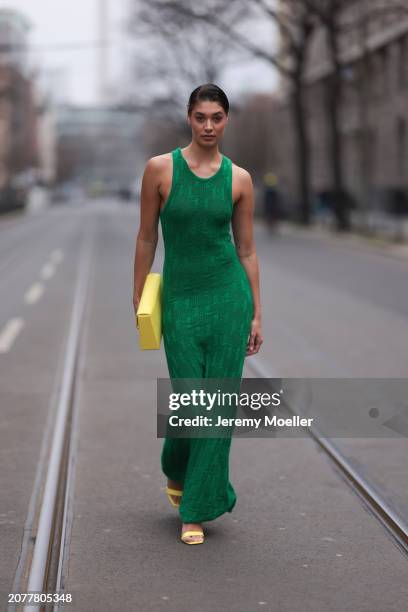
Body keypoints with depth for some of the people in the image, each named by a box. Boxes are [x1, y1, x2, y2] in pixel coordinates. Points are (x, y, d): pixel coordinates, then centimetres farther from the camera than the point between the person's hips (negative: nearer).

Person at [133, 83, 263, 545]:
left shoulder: (238, 178, 2)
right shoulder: (160, 169, -3)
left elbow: (246, 248, 6)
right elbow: (147, 237, 3)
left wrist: (256, 314, 5)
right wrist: (138, 299, 5)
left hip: (229, 297, 1)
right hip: (181, 299, -1)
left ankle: (197, 509, 15)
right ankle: (176, 470, 36)